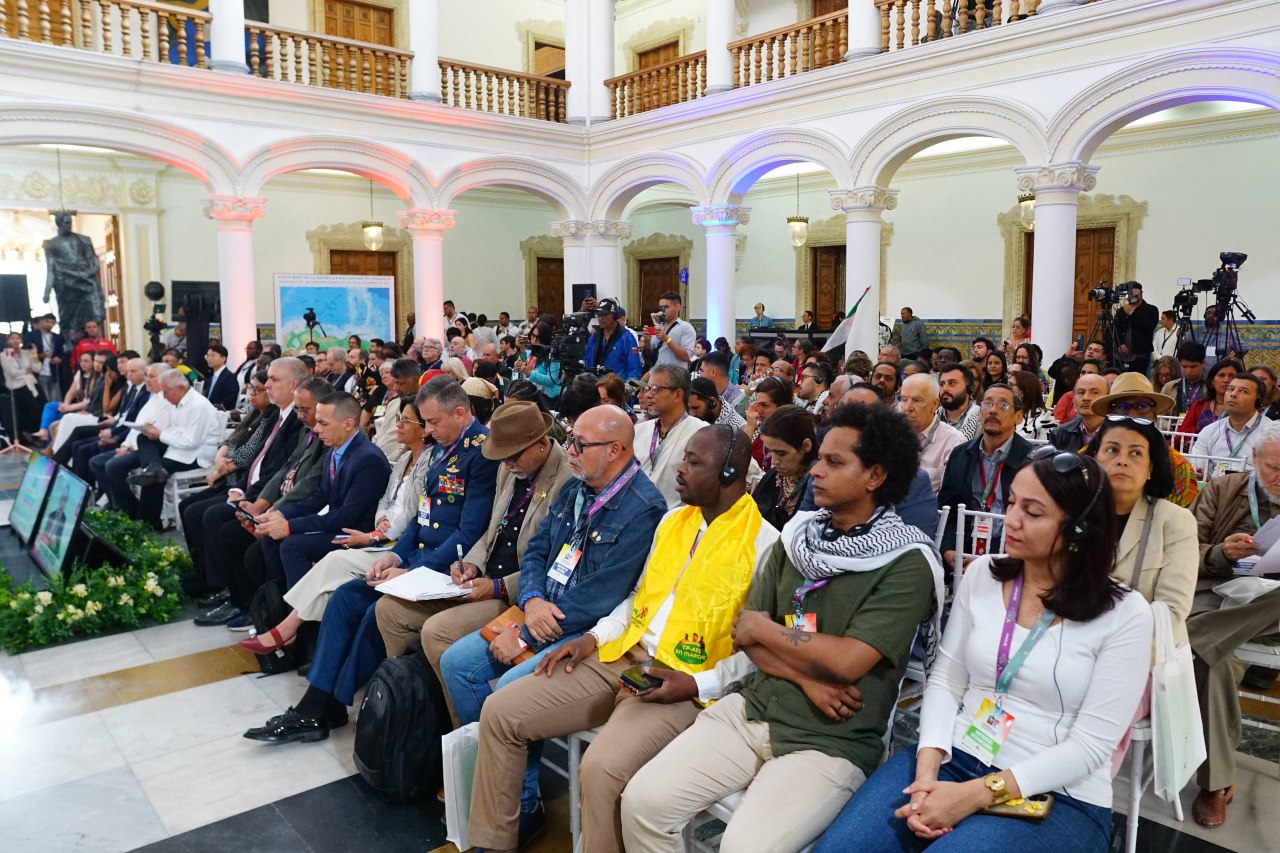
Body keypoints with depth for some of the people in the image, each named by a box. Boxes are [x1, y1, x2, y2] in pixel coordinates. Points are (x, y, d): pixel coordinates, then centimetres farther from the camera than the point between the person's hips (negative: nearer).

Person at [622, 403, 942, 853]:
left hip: (830, 741, -5)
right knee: (643, 800, -10)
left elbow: (848, 660, -19)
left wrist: (765, 629, -5)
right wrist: (808, 679, -11)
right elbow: (744, 633, 5)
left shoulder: (907, 563, -9)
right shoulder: (797, 536, 8)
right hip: (752, 709, 5)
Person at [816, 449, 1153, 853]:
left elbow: (1090, 744, -11)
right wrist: (927, 769, -12)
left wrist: (977, 794, -19)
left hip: (1056, 797, -3)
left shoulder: (1125, 614, -8)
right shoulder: (982, 574, 4)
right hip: (955, 758, 3)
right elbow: (946, 679, 4)